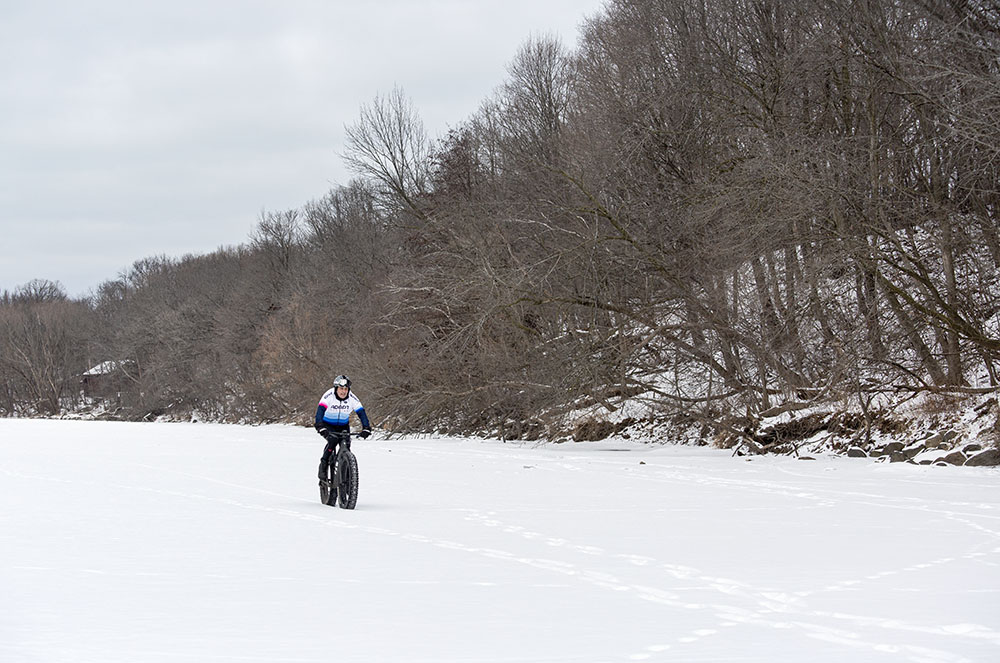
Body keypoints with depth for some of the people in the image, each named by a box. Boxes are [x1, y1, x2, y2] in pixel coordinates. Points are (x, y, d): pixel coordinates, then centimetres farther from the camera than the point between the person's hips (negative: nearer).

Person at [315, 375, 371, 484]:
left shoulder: (352, 398, -15)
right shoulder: (329, 396, -24)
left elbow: (361, 413, -17)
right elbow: (320, 411, -34)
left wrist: (366, 428, -32)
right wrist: (321, 428, -49)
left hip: (343, 426, 3)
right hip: (328, 425, -3)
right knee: (333, 440, -31)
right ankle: (323, 466, -17)